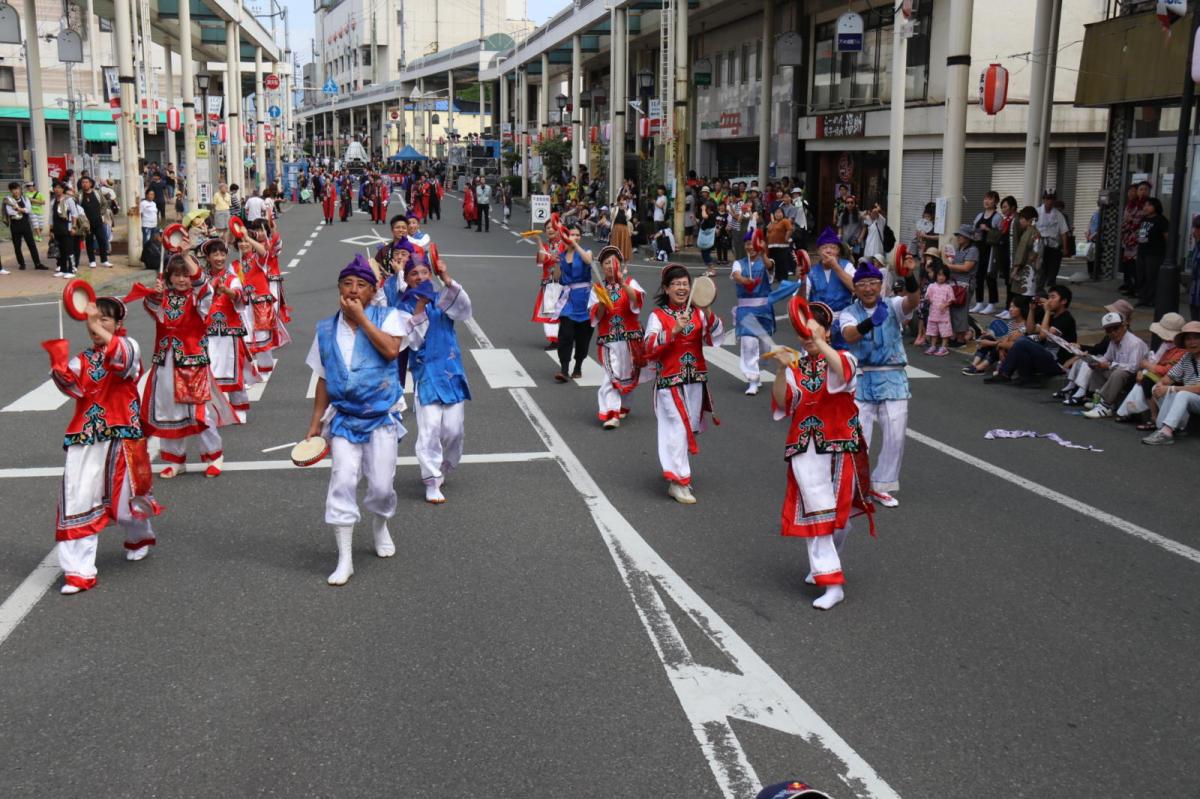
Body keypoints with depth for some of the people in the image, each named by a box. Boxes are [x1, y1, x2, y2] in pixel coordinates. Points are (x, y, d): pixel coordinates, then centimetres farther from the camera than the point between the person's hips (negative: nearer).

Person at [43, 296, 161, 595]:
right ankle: (79, 570, -2)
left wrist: (101, 331, -42)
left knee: (126, 493, 12)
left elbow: (123, 360, -30)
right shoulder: (83, 359, 11)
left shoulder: (129, 347, -3)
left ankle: (139, 537, 45)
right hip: (85, 438, 3)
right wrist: (59, 362, -23)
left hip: (121, 435, -3)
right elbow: (74, 387, -8)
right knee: (77, 499, -6)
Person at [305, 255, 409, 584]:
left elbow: (391, 349, -22)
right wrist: (316, 422, 11)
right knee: (342, 482, -7)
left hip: (381, 415, -2)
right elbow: (323, 379, 13)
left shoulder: (387, 317, -1)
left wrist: (361, 317, -17)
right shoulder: (326, 329, 7)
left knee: (381, 485, 0)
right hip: (344, 417, 2)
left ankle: (380, 526, 35)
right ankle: (344, 560, 1)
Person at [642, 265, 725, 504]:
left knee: (691, 428, 15)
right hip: (670, 381, -5)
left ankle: (678, 469, 35)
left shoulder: (697, 313, 6)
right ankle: (677, 482, -2)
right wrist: (674, 330, -28)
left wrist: (708, 313, -23)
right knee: (676, 430, -7)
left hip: (695, 380, 5)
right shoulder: (658, 316, -6)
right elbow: (650, 347, -18)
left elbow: (716, 335, -7)